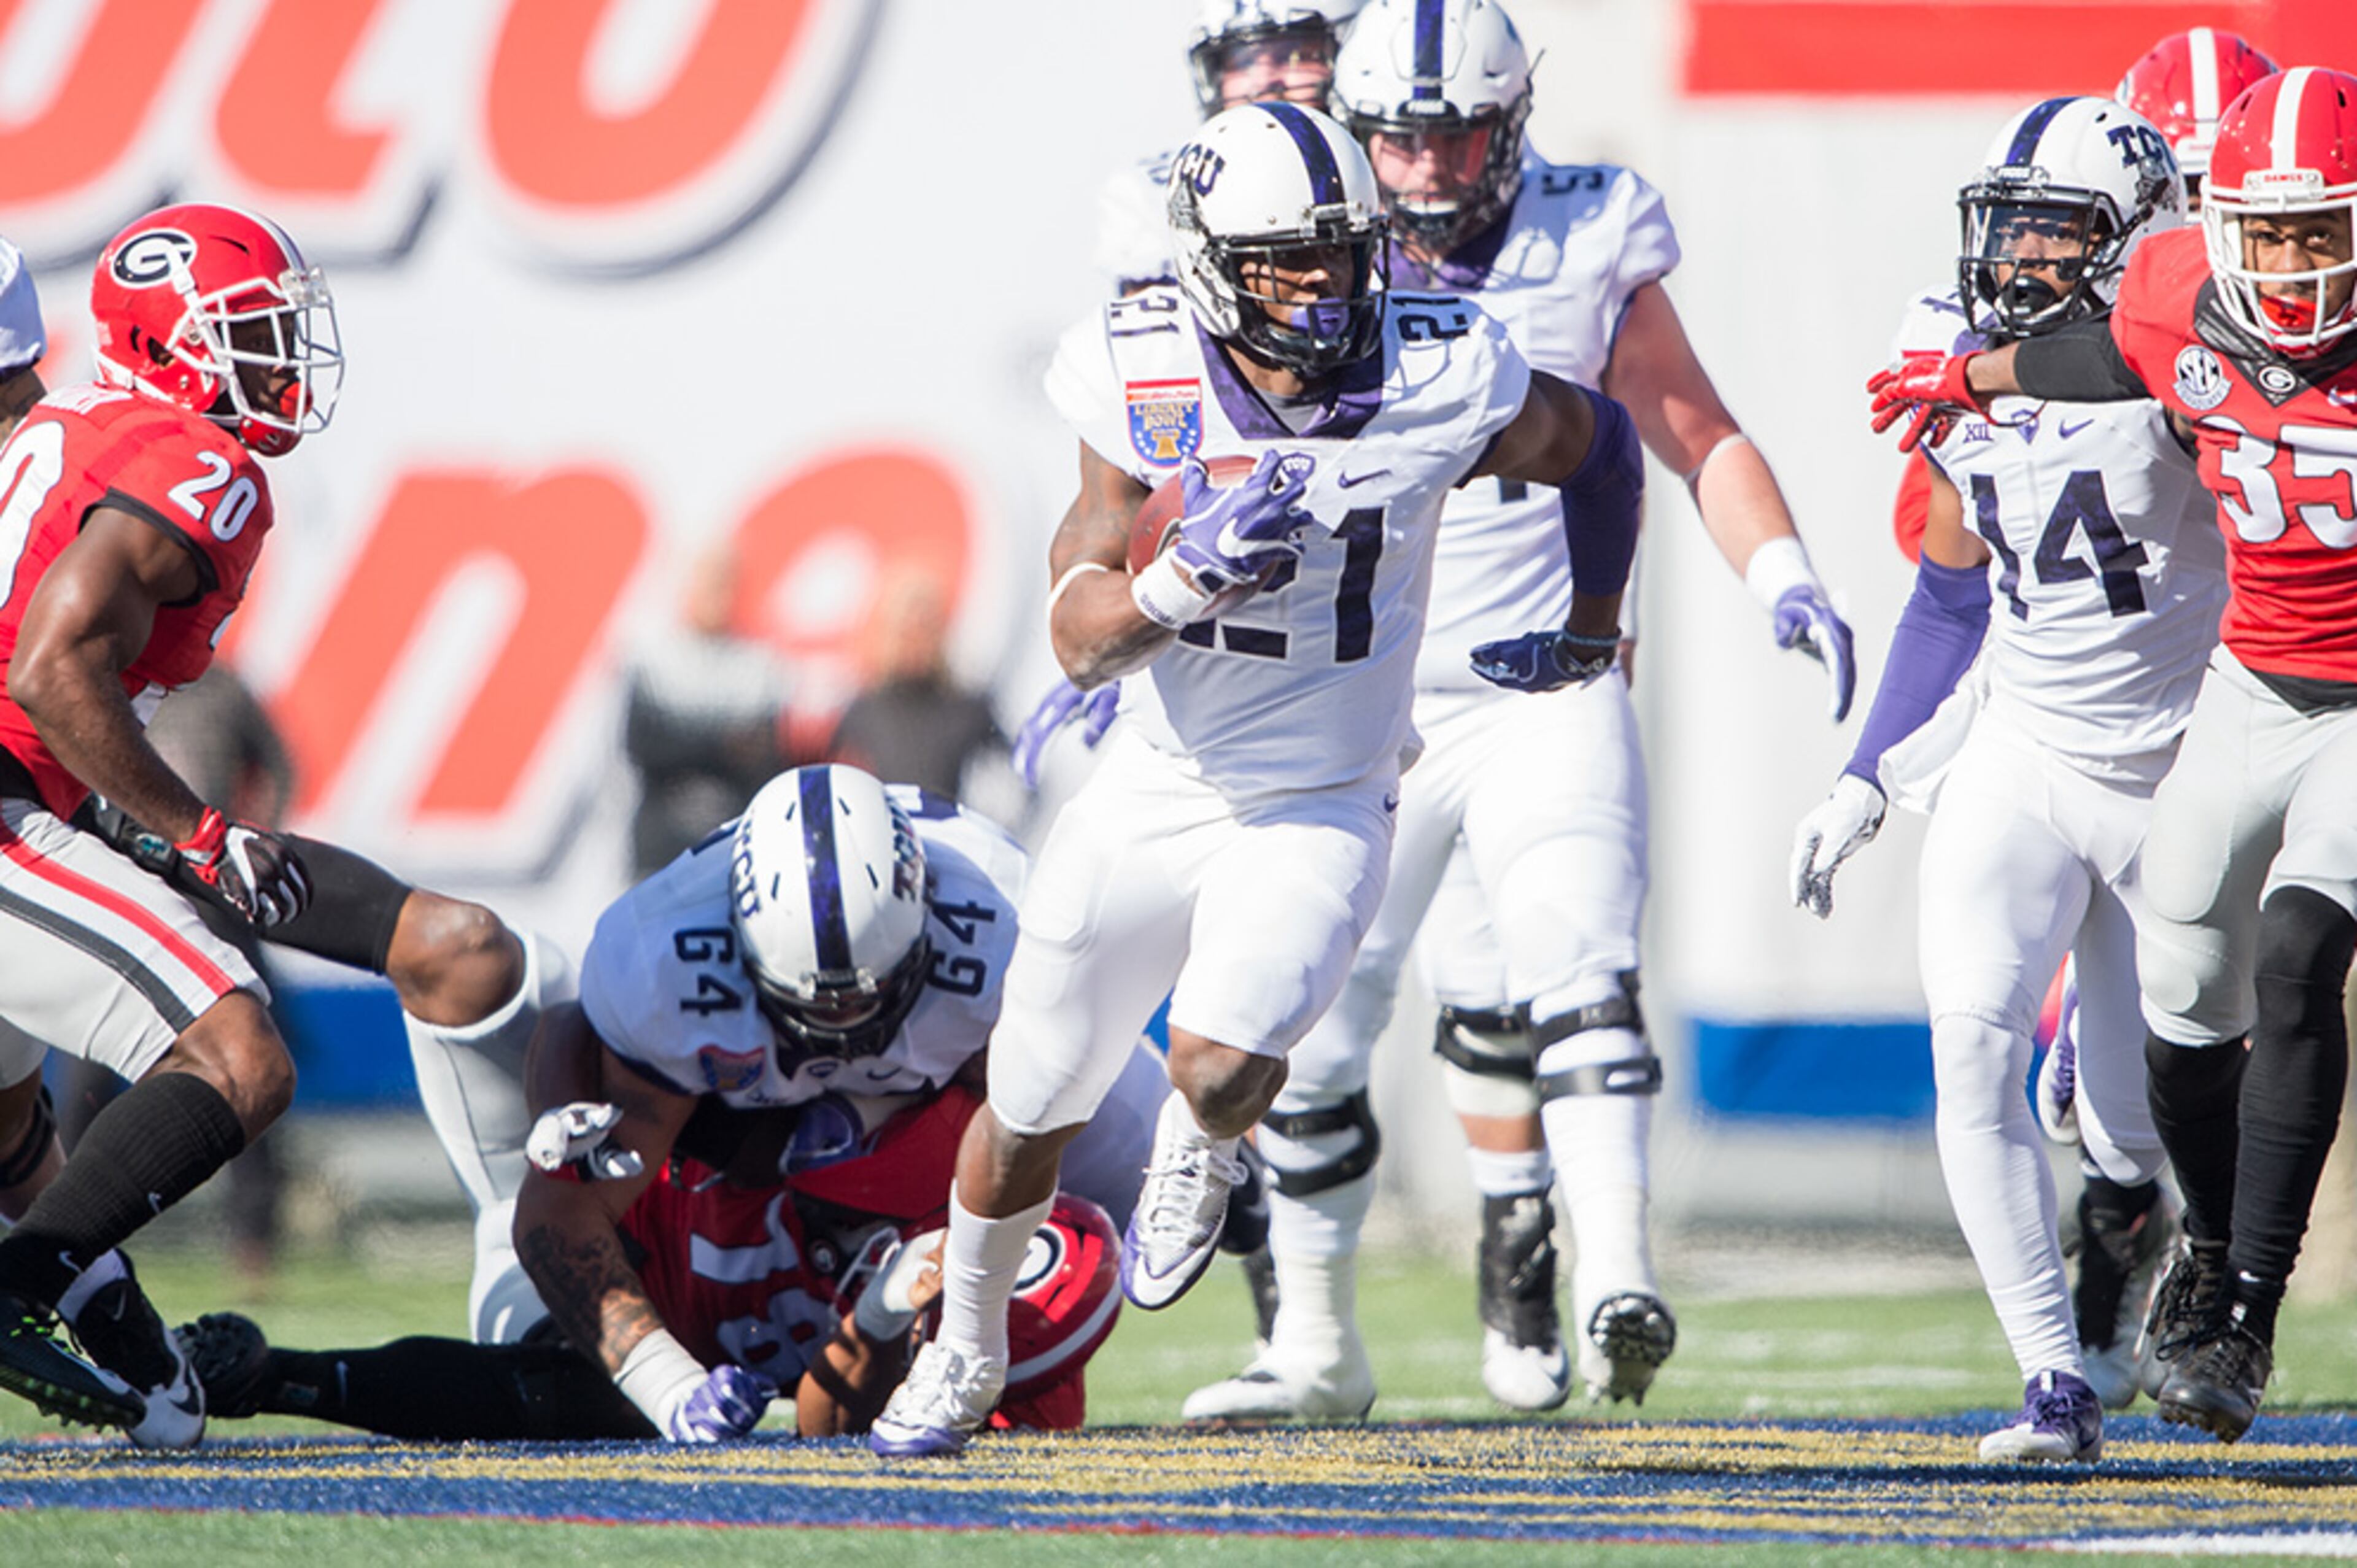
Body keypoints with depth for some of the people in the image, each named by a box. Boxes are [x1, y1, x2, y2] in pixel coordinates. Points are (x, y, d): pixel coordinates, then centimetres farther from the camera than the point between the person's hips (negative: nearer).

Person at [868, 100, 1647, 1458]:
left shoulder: (1440, 384, -17)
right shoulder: (1149, 388, -15)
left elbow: (1599, 446, 6)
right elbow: (1081, 638, -15)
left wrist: (1591, 632, 15)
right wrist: (1187, 578, -35)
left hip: (1320, 815, -2)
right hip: (1155, 795, 2)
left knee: (1224, 1067, -26)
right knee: (1032, 1108, 13)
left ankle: (1200, 1153, 14)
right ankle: (966, 1351, 42)